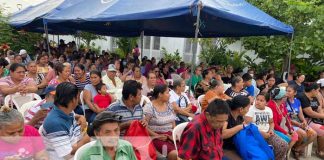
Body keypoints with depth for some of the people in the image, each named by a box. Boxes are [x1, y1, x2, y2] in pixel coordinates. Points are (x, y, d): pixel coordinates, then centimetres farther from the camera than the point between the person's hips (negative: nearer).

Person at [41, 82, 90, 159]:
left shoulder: (66, 111, -4)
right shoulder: (55, 123, -30)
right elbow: (67, 154, -28)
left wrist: (81, 117, 0)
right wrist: (84, 140, -13)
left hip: (76, 153, 8)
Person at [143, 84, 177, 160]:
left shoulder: (169, 105, 10)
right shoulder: (149, 107, -9)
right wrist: (157, 136, -18)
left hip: (170, 135, 6)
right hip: (156, 137, -6)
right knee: (174, 154, -28)